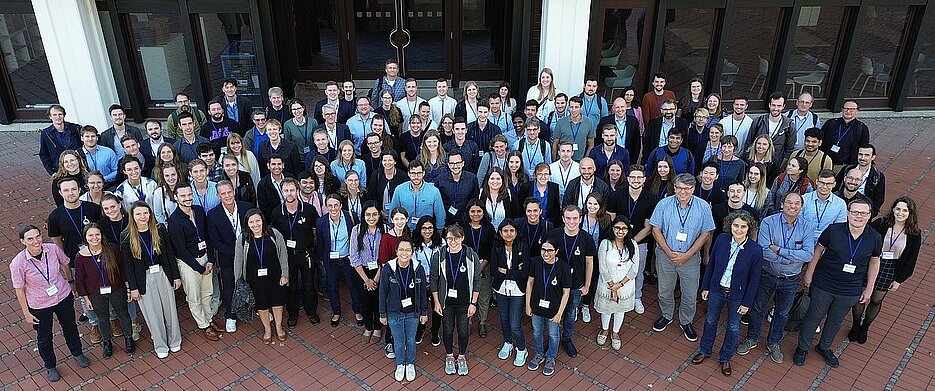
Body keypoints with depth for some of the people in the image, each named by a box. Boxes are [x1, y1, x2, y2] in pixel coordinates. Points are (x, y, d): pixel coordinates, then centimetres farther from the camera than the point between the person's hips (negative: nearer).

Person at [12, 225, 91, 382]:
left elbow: (65, 265, 3)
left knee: (70, 328, 25)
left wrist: (71, 282, 16)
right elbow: (19, 290, -12)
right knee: (44, 338, 19)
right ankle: (50, 367, 45)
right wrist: (26, 313, -6)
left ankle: (77, 353, 52)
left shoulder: (53, 249, -19)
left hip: (64, 298, 2)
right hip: (39, 307, -2)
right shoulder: (18, 263, -25)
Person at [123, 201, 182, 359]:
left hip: (163, 274, 1)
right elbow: (128, 265, -4)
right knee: (152, 313, 8)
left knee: (169, 308, 11)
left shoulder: (160, 230, -5)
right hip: (144, 279, -1)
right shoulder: (127, 237, -9)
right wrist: (133, 288, -5)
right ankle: (160, 345, 24)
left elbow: (170, 254, 1)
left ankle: (174, 340, 30)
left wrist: (176, 276, 1)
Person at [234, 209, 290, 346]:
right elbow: (238, 262, -1)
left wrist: (284, 275, -5)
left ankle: (279, 327, 39)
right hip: (255, 279, 0)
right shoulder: (242, 240, -11)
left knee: (278, 302, 14)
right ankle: (267, 329, 38)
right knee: (261, 304, 14)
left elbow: (283, 256, -6)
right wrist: (237, 282, 2)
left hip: (275, 276, 0)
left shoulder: (274, 234, -14)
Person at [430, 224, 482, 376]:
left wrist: (473, 303, -4)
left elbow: (477, 281, -4)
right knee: (448, 330, 14)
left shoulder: (471, 256, -12)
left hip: (465, 302, 0)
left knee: (464, 331, 11)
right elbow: (433, 280, -2)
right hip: (446, 302, 0)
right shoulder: (439, 256, -11)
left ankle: (462, 357, 35)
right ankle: (449, 356, 38)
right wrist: (436, 302, -2)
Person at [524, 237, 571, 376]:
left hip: (553, 309, -3)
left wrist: (559, 313, -12)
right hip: (537, 306, 3)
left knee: (553, 335, 20)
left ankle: (550, 358, 46)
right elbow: (530, 283, -3)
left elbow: (566, 292, -15)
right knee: (536, 332, 23)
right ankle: (538, 355, 50)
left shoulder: (563, 267, -24)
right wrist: (528, 305, 0)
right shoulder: (535, 262, -16)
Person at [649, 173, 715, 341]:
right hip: (665, 255, 1)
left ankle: (686, 322, 34)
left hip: (690, 257, 0)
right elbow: (656, 230, -5)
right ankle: (666, 316, 41)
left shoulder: (703, 207, -9)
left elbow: (705, 233, -5)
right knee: (664, 291, 16)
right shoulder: (664, 204, -9)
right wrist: (669, 252, -12)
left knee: (690, 295, 10)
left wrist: (687, 255, -12)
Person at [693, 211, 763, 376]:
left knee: (733, 327, 17)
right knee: (711, 321, 20)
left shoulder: (755, 250, -22)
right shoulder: (721, 239, -14)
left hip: (737, 295, -2)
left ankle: (725, 358, 38)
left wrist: (747, 302, -7)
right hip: (717, 289, 2)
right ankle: (705, 350, 42)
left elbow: (754, 280, -12)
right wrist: (705, 287, 3)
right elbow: (711, 264, -2)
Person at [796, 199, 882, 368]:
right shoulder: (833, 230, -18)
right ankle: (802, 348, 32)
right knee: (813, 316, 12)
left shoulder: (875, 238, -11)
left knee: (836, 320, 21)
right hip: (824, 285, -2)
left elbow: (874, 262, 4)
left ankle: (824, 347, 44)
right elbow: (818, 251, -4)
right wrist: (809, 274, 1)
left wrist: (869, 288, 7)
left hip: (851, 291, 2)